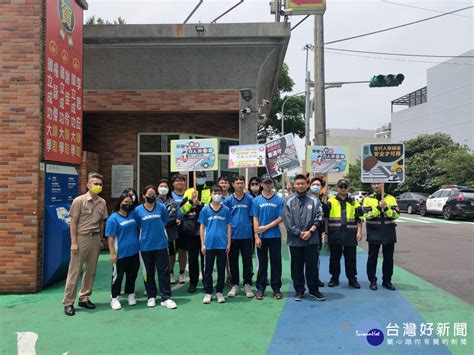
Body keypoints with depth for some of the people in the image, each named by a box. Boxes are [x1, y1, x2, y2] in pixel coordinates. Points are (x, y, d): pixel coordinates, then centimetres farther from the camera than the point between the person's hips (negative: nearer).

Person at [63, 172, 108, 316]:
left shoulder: (102, 202, 6)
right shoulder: (79, 200, -7)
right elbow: (73, 223, -7)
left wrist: (101, 239, 11)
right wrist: (74, 242, -12)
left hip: (95, 239, 5)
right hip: (81, 238, -5)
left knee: (90, 270, 10)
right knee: (74, 271, 0)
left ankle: (84, 298, 23)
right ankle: (68, 302, 7)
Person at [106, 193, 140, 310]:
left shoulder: (133, 214, 6)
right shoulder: (113, 218, -10)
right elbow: (110, 237, -11)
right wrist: (112, 253, -14)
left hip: (134, 252, 5)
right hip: (121, 254, -5)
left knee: (132, 275, 15)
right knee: (118, 276, 6)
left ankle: (131, 294, 31)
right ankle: (115, 298, 18)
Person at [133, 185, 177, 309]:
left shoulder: (161, 207, -1)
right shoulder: (138, 210, -2)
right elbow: (137, 226, 8)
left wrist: (157, 230, 6)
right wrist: (147, 233, 3)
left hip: (161, 244, 0)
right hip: (146, 246, 0)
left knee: (164, 271, 1)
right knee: (149, 272, 11)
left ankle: (166, 298, 6)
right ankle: (151, 296, 24)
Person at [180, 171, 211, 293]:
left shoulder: (210, 191, 3)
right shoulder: (188, 192, 9)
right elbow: (182, 210, 1)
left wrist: (200, 203, -19)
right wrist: (191, 200, -12)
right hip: (191, 230, 2)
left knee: (206, 257, 6)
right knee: (192, 258, 8)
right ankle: (193, 283, 17)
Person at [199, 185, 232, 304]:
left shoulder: (226, 210, 4)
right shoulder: (205, 209, 2)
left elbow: (228, 227, 8)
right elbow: (202, 227, 4)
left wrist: (229, 243, 2)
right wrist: (202, 244, -1)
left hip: (222, 244, 1)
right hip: (209, 244, -1)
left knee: (221, 269, 9)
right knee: (208, 269, 7)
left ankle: (219, 292, 21)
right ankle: (208, 292, 17)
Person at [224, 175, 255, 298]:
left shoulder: (250, 199, 0)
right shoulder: (228, 200, 1)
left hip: (246, 235, 0)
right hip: (233, 235, 1)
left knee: (247, 261, 6)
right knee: (233, 261, 9)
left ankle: (247, 285, 18)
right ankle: (234, 285, 21)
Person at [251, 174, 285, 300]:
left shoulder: (279, 200, 1)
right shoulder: (256, 201, 2)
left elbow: (280, 218, -3)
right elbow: (255, 220, -1)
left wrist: (266, 227, -11)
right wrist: (257, 236, -8)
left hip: (275, 236, 0)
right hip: (261, 237, 0)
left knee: (276, 262, 5)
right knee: (262, 263, 8)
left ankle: (276, 288, 16)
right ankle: (260, 289, 16)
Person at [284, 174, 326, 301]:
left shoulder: (314, 200, 3)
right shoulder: (289, 202, 2)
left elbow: (319, 218, -1)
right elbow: (288, 221, -2)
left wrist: (310, 231, -11)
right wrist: (299, 233, -8)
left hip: (312, 239, 0)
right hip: (295, 240, 0)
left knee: (312, 266, 6)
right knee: (297, 267, 9)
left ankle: (313, 290, 21)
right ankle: (299, 290, 21)